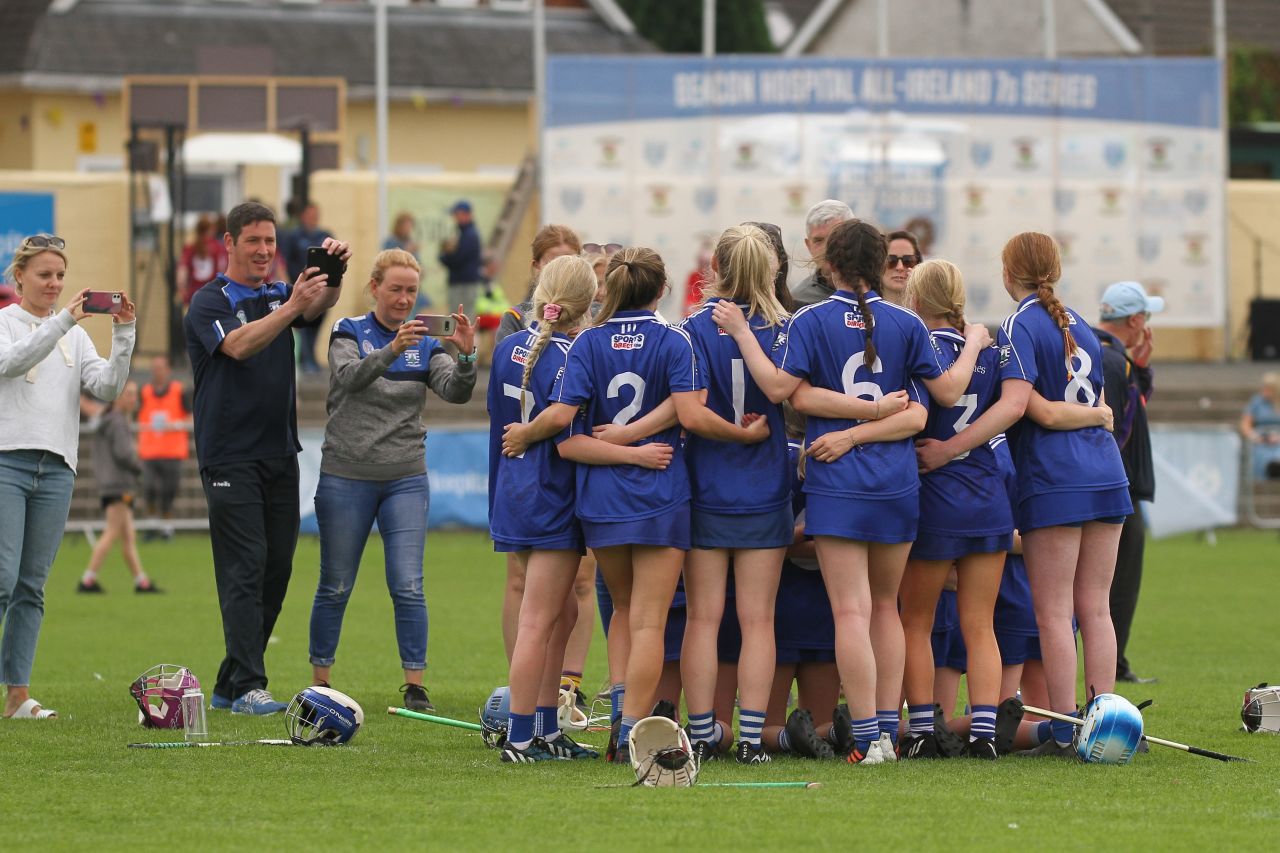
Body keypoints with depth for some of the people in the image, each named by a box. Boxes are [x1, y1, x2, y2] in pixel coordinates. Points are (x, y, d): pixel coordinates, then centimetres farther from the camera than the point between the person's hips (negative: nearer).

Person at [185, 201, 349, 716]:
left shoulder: (281, 295, 14)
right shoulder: (210, 303, -3)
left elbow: (321, 306, -7)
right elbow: (239, 345, -22)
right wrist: (290, 307, -34)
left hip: (280, 455, 6)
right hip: (230, 456, -6)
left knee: (276, 571, 6)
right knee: (244, 570, -11)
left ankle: (230, 684, 14)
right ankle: (247, 687, -14)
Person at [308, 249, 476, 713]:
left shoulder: (426, 344, 7)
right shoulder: (348, 334, -1)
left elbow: (456, 392, -9)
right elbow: (351, 376, -22)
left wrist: (466, 355, -30)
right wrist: (392, 350, -40)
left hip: (406, 480, 2)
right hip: (346, 478, -2)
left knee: (408, 587, -6)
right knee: (335, 587, 5)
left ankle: (415, 686, -3)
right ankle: (319, 682, 16)